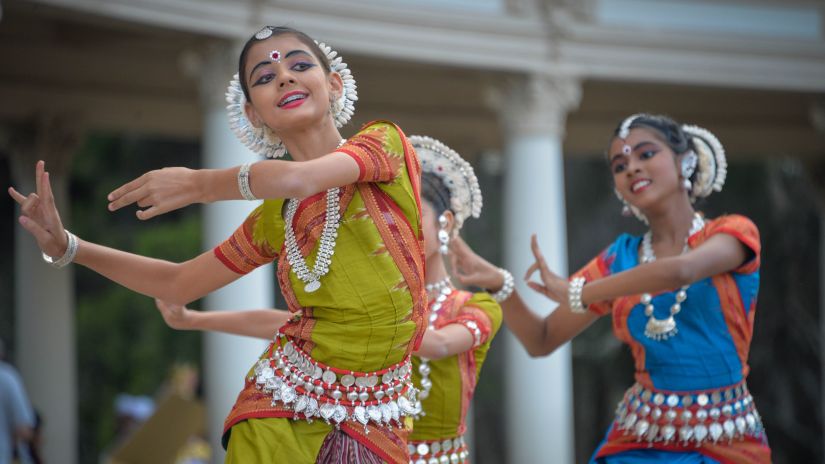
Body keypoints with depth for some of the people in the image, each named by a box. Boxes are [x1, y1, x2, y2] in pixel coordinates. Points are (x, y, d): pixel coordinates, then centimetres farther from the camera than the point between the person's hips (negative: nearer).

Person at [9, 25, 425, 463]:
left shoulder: (384, 140, -4)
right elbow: (180, 284, 17)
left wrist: (200, 184, -10)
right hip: (281, 410, 3)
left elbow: (297, 178, -24)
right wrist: (65, 246, 9)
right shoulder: (275, 218, 7)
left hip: (376, 422, -3)